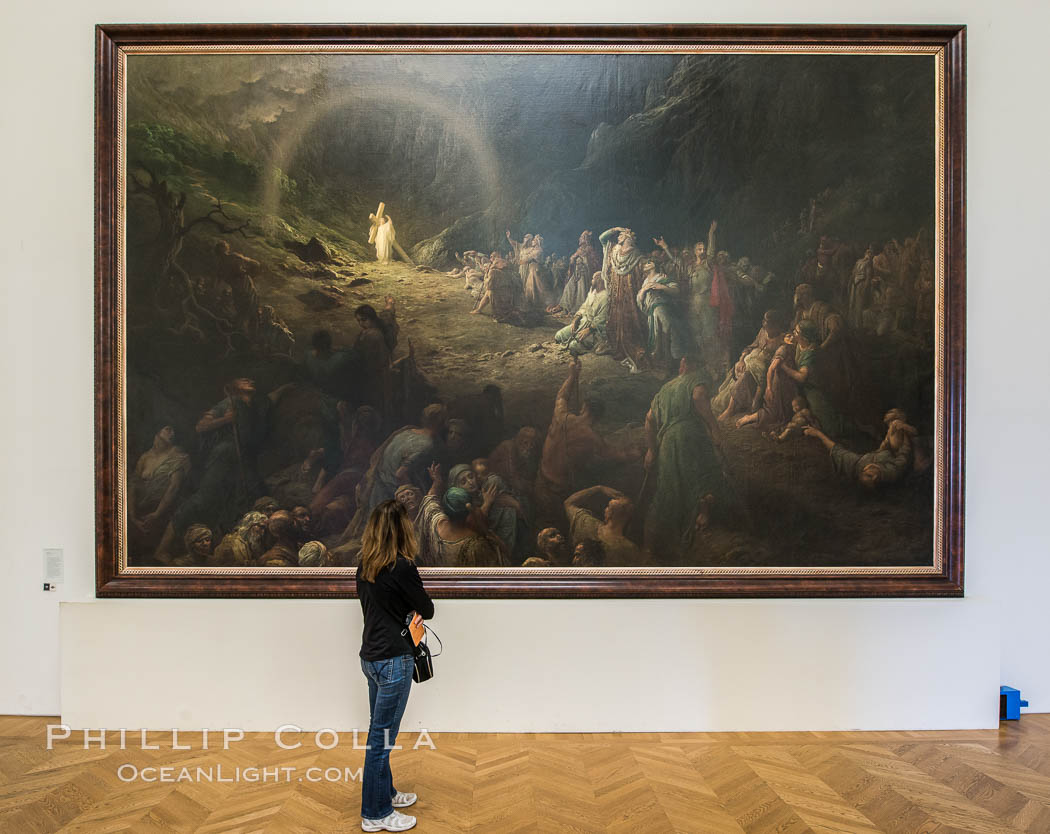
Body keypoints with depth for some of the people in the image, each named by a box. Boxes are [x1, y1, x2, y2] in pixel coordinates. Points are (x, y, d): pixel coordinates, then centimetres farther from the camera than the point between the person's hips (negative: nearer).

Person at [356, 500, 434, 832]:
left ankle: (383, 792, 37)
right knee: (382, 736, 3)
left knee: (379, 731, 21)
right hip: (393, 660, -8)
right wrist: (415, 605, 13)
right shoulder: (402, 567, -19)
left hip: (371, 656, 8)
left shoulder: (364, 566, 4)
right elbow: (427, 609, -7)